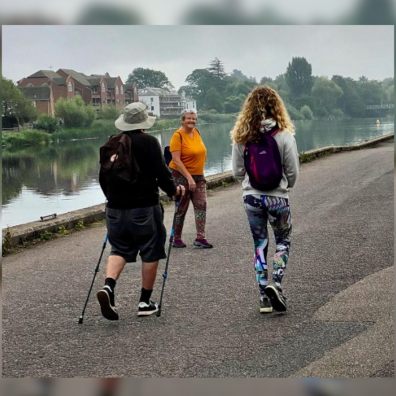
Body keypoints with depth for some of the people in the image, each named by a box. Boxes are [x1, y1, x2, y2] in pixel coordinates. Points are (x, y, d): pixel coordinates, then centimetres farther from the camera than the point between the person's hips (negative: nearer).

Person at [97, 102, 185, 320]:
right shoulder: (149, 142, -9)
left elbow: (103, 177, 13)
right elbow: (161, 173, -12)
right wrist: (174, 190, 6)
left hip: (115, 209, 5)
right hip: (145, 208, -5)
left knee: (119, 250, 15)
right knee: (150, 253, 8)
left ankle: (108, 286, -10)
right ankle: (145, 302, 12)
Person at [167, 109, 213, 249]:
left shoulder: (196, 132, 6)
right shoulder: (178, 135, -14)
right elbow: (176, 160, -20)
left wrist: (200, 174, 15)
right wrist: (189, 177, -24)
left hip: (198, 176, 6)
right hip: (182, 176, -6)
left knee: (201, 205, -3)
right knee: (181, 208, 2)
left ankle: (200, 238, -3)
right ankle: (176, 239, 14)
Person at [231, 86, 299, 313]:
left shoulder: (241, 136, -5)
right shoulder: (284, 135, -12)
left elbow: (237, 171, 0)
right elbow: (293, 172, -7)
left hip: (251, 197, 2)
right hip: (278, 197, -2)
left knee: (260, 244, 13)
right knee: (283, 241, 17)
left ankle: (264, 297, 15)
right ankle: (276, 282, -4)